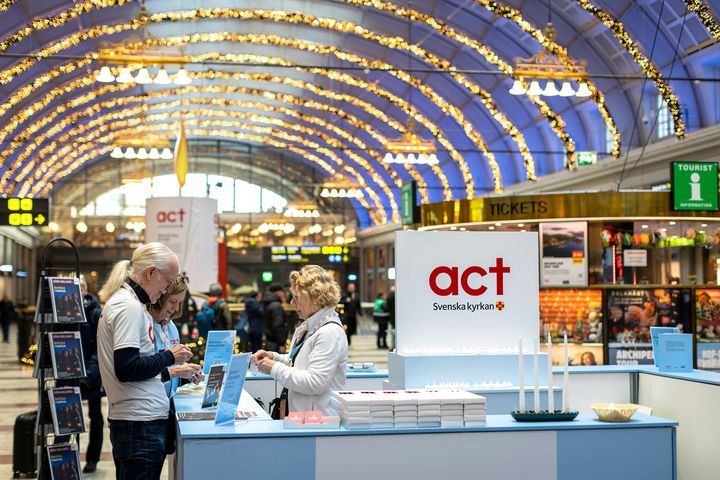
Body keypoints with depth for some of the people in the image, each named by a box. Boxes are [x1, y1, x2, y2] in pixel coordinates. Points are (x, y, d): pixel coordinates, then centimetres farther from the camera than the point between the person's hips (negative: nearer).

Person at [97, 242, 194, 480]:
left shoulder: (121, 300, 16)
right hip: (141, 424, -10)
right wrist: (169, 357, -10)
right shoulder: (129, 307, -15)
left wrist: (170, 370, 18)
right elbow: (126, 369, -21)